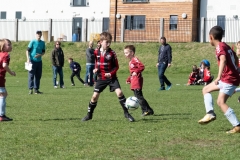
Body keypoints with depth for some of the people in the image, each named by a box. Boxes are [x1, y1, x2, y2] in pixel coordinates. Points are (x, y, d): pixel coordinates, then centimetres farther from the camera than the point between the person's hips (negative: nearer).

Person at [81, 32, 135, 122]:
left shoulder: (112, 53, -9)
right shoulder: (96, 52, -1)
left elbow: (116, 66, -4)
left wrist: (111, 73, -20)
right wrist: (95, 69, -3)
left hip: (111, 78, -2)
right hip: (101, 78, 2)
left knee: (119, 93, -17)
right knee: (95, 96, 1)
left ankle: (126, 113, -7)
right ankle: (89, 115, 18)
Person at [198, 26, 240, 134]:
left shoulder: (220, 47, -15)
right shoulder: (226, 46, 14)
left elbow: (223, 60, -34)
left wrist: (219, 77, -44)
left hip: (229, 79, -10)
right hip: (226, 79, 10)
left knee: (221, 102, -16)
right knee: (206, 89, 17)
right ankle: (210, 113, 6)